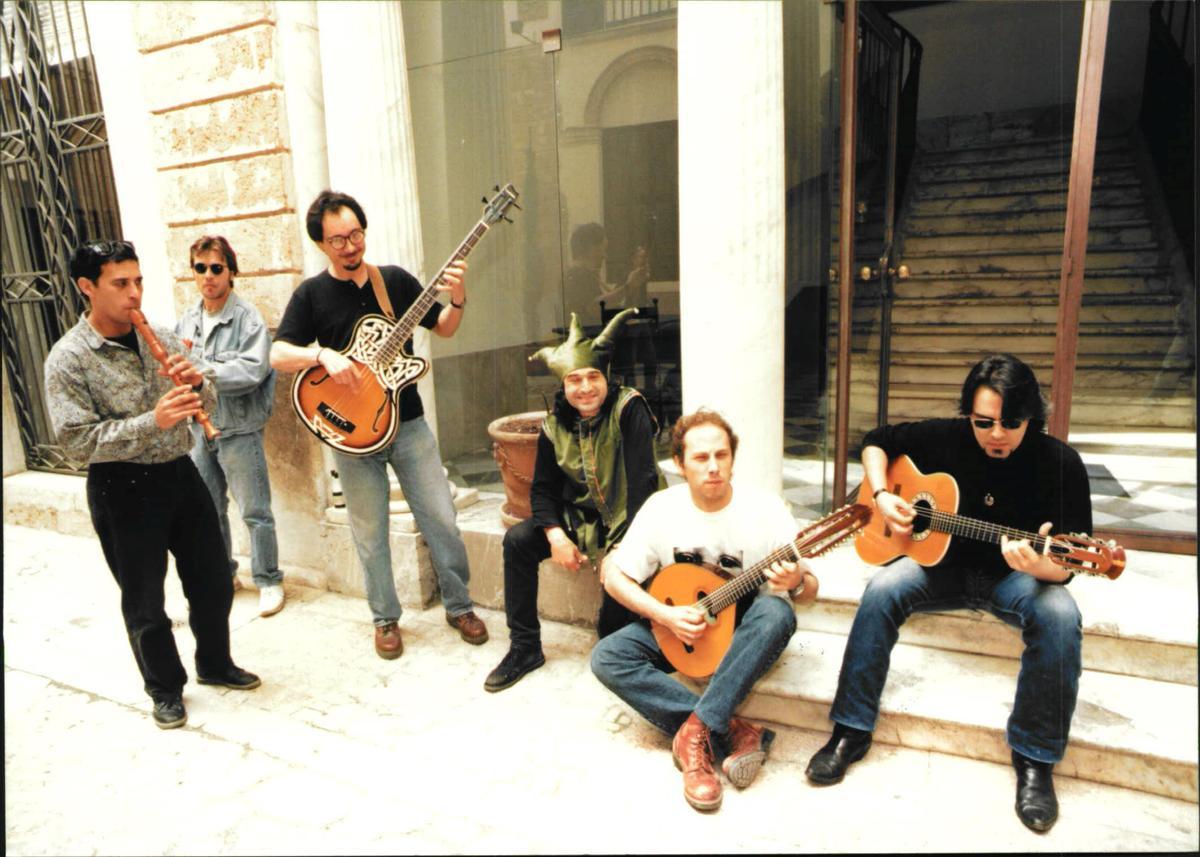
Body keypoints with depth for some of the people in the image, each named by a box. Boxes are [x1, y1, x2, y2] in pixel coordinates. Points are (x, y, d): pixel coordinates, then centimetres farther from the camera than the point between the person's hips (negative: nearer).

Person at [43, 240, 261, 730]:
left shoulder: (161, 338, 3)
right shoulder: (68, 359, -12)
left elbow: (207, 405, 7)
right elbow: (77, 441, -18)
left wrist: (198, 383, -16)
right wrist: (151, 422, -29)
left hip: (180, 473, 5)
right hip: (122, 489, -5)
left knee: (213, 582, 15)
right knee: (144, 602, 11)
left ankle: (215, 664, 37)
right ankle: (166, 689, 31)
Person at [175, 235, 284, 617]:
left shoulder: (248, 318, -11)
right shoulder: (188, 318, 9)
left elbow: (251, 371, -22)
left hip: (238, 430, -6)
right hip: (199, 427, 7)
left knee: (255, 512, 1)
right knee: (208, 509, 17)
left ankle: (269, 581, 14)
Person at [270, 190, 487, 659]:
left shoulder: (396, 279, 5)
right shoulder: (311, 294, 0)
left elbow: (443, 329, 10)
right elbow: (278, 355, -6)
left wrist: (457, 301, -10)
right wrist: (323, 355, -24)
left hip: (408, 423, 1)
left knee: (442, 519, 3)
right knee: (370, 534, 9)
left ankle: (459, 605, 22)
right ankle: (386, 619, 27)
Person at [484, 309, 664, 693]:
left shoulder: (629, 409, -20)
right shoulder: (556, 425, -3)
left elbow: (642, 479, -26)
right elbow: (542, 488, 3)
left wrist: (621, 543, -30)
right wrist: (556, 536, -15)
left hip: (631, 516, -5)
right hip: (583, 515, 5)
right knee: (517, 540, -11)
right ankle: (525, 648, 1)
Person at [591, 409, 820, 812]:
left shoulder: (765, 509, -16)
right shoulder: (662, 507, -12)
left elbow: (810, 590, -11)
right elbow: (615, 575, -8)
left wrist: (795, 582, -36)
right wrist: (666, 616, -21)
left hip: (744, 632, -2)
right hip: (678, 628, 2)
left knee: (776, 613, -36)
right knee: (606, 657, -21)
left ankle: (696, 731, -32)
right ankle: (735, 732, -26)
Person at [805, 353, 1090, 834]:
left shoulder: (1059, 463, -17)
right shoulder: (945, 438, -10)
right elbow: (877, 441, 6)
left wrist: (1041, 566, -43)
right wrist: (882, 496, -10)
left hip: (1015, 577, -1)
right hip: (944, 561, 2)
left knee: (1059, 615, -34)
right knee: (883, 590, -26)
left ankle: (1035, 758, -15)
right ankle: (851, 731, -16)